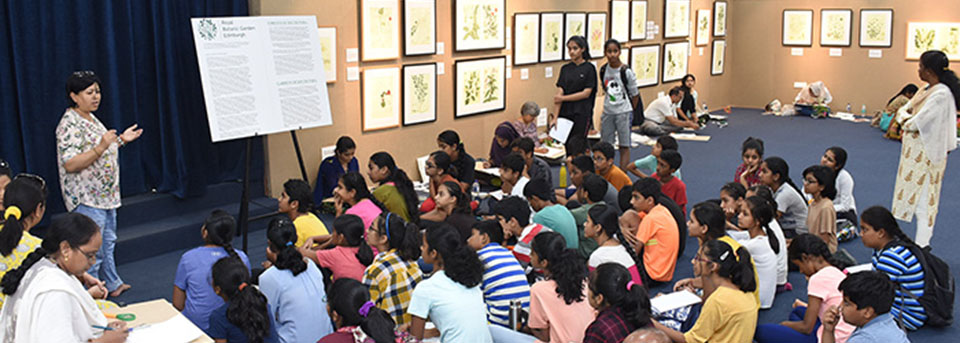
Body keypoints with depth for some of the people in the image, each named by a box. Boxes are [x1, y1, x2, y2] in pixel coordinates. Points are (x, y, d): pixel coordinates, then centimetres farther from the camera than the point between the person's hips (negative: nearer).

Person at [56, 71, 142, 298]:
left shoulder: (91, 118, 12)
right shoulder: (69, 125, -18)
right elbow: (70, 164, -25)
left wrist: (121, 140, 14)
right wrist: (100, 148, -32)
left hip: (106, 195, 10)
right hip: (87, 199, -10)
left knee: (108, 242, 20)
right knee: (93, 252, -4)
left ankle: (112, 284, 33)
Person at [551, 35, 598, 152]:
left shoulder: (589, 68, -3)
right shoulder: (565, 69, 8)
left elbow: (586, 93, -8)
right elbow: (559, 92, 1)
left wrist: (563, 98, -8)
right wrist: (555, 117, -6)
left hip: (582, 114, -4)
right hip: (565, 113, 4)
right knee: (566, 147, 5)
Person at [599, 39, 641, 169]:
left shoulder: (626, 71, -13)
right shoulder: (603, 70, 0)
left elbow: (635, 94, -4)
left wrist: (630, 112, 1)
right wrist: (609, 105, 11)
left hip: (623, 112, -5)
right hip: (608, 112, 5)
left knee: (624, 146, 0)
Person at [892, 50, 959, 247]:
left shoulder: (941, 94, -21)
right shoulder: (928, 89, 9)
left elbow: (918, 122, -22)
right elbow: (904, 109, 14)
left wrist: (907, 124, -4)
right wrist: (905, 118, -5)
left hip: (927, 153, -10)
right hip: (914, 150, 10)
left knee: (924, 199, -3)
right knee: (914, 193, 17)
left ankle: (921, 245, 3)